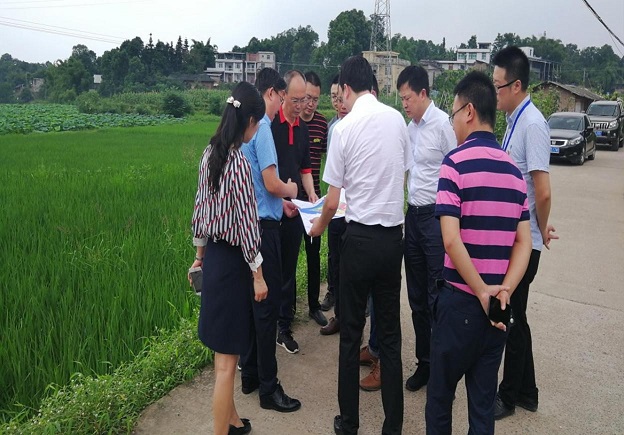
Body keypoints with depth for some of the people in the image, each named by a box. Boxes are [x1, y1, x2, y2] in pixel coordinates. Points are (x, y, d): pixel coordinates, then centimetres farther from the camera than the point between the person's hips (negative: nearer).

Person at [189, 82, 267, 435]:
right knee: (227, 359, 2)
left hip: (213, 256, 9)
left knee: (226, 351, 21)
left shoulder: (211, 153, 4)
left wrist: (200, 253, 21)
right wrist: (258, 274, -10)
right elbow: (245, 223, -18)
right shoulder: (239, 161, -20)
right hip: (232, 261, -8)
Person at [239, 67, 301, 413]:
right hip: (262, 226, -9)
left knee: (252, 300, 17)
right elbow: (272, 184, -19)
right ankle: (268, 388, 11)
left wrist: (281, 200, 21)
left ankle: (249, 374, 29)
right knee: (267, 305, 0)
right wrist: (289, 190, 1)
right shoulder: (261, 127, -16)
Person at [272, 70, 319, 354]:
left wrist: (310, 193, 3)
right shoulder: (268, 125, -9)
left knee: (289, 270, 12)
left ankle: (284, 327, 24)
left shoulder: (303, 129, 12)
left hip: (295, 209, 6)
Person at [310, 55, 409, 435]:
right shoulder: (398, 119, 1)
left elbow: (332, 201, -7)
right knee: (390, 333, 13)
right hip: (394, 234, 4)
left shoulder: (345, 128, -10)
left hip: (361, 237, -4)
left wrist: (318, 228, 13)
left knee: (351, 332, 10)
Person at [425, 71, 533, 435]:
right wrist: (504, 290, -6)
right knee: (484, 402, 16)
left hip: (460, 300, -5)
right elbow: (524, 243, 3)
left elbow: (451, 240, -20)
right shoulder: (514, 170, 6)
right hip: (499, 306, 5)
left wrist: (482, 292, -12)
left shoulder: (457, 162, -12)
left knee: (441, 394, 14)